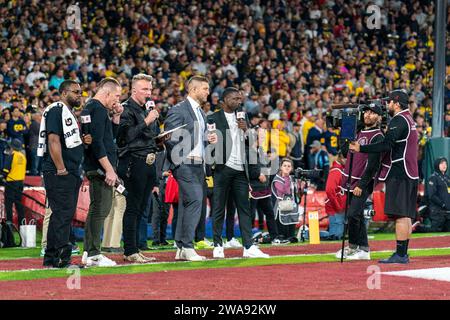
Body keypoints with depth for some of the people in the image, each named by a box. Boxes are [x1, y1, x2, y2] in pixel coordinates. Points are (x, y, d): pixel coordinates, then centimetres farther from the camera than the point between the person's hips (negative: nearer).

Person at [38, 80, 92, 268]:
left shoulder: (69, 113, 23)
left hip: (71, 173, 10)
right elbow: (54, 141, -17)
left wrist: (83, 140, 7)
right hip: (59, 173, -10)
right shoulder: (56, 110, -9)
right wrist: (61, 169, -21)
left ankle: (51, 258, 16)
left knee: (65, 214, 11)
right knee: (62, 213, -13)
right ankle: (61, 257, -15)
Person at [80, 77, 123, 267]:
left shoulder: (91, 108, 20)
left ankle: (89, 253, 17)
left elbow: (110, 137, 27)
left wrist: (115, 117, 14)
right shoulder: (98, 109, -12)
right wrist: (109, 170, -20)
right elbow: (97, 142, -20)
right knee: (100, 209, -9)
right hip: (100, 167, -11)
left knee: (97, 209, 14)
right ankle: (93, 254, -9)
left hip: (94, 168, 11)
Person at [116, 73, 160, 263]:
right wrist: (146, 122, -17)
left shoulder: (148, 111, 21)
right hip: (133, 164, -8)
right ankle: (130, 251, -5)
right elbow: (125, 136, -19)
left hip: (148, 164, 8)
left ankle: (134, 250, 12)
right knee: (133, 208, -7)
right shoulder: (127, 109, -5)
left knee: (140, 209, 9)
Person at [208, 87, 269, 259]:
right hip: (222, 168, -5)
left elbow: (251, 143, 15)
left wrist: (246, 130, -3)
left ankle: (248, 247, 0)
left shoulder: (242, 118, 17)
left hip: (240, 169, 5)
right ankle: (218, 246, 8)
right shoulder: (213, 119, 1)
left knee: (244, 208, 1)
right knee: (219, 208, 1)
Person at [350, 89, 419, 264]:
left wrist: (361, 149, -18)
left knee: (401, 215, -11)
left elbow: (386, 145, -21)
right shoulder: (409, 119, 19)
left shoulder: (398, 120, -11)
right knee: (406, 215, 9)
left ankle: (400, 254, -13)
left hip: (400, 174, -10)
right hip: (411, 174, 10)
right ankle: (403, 254, 12)